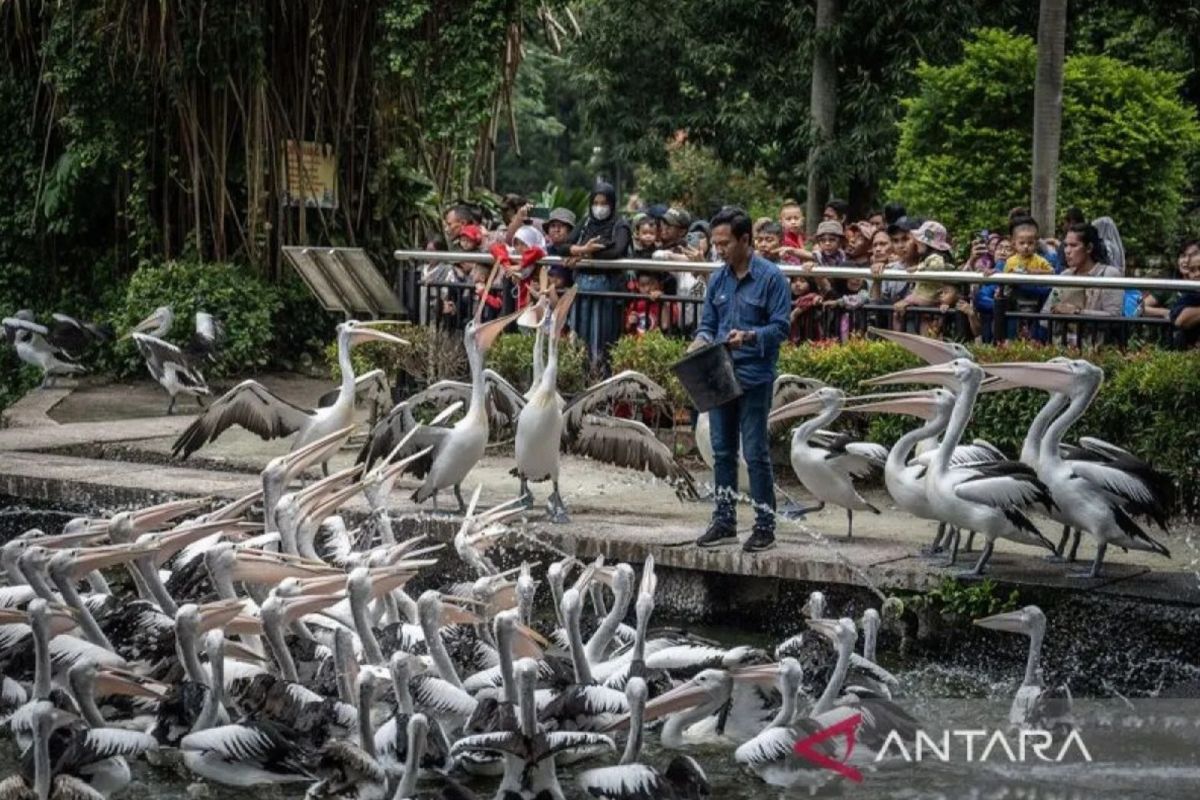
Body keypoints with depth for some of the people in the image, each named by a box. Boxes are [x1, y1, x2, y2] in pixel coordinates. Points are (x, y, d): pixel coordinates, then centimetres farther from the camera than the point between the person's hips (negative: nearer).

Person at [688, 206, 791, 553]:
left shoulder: (770, 277, -8)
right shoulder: (718, 278, 10)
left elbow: (781, 326, -11)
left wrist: (749, 336, -26)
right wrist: (702, 339, -6)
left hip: (754, 377, -6)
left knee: (755, 453, -3)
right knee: (722, 451, 11)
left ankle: (765, 525, 4)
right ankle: (724, 521, 20)